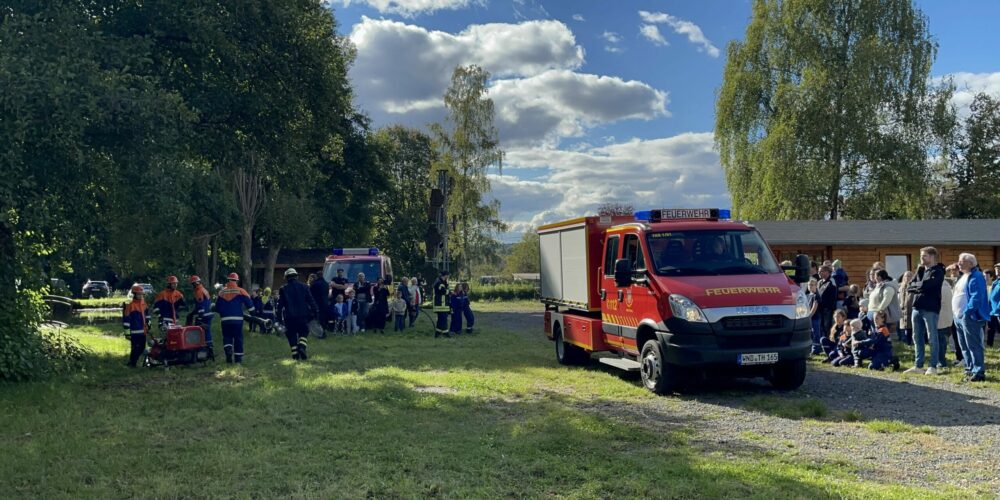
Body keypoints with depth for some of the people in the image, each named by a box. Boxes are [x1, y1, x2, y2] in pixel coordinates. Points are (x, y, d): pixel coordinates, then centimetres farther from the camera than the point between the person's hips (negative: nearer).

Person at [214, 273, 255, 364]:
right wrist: (252, 313, 8)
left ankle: (228, 350, -15)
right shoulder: (240, 291, -3)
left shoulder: (222, 292, 6)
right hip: (238, 319, -2)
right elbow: (249, 303, -5)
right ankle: (238, 358, 7)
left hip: (225, 319, 2)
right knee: (238, 338, 5)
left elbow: (217, 307, 15)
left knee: (227, 337, 12)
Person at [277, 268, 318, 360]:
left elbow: (280, 304, 2)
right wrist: (315, 312, 8)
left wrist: (279, 315, 10)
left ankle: (295, 353, 5)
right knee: (303, 332, 11)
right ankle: (302, 346, -15)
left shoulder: (283, 289, 2)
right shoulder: (304, 287, 4)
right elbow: (311, 301, 3)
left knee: (292, 335, 9)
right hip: (302, 315, 0)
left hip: (289, 316, 0)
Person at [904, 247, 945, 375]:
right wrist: (920, 287, -8)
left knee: (932, 338, -1)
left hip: (930, 308, -7)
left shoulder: (938, 271, -6)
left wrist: (915, 285, -2)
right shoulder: (920, 270, 16)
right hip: (917, 307, 8)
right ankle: (918, 365, 17)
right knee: (917, 338, 10)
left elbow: (925, 284, -20)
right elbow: (909, 287, 8)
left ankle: (933, 366, 3)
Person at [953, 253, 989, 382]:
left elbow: (977, 297, -21)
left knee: (973, 345, -9)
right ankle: (970, 369, 22)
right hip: (960, 317, 10)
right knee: (964, 346, 14)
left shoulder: (976, 277, -12)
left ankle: (978, 372, -6)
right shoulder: (964, 277, 18)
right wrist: (957, 314, 15)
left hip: (969, 317, -10)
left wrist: (967, 312, -23)